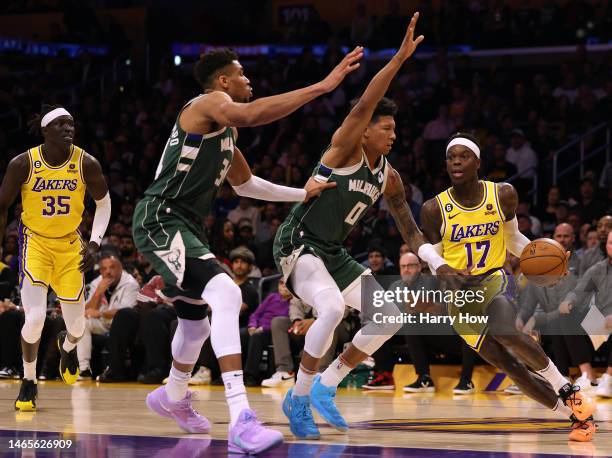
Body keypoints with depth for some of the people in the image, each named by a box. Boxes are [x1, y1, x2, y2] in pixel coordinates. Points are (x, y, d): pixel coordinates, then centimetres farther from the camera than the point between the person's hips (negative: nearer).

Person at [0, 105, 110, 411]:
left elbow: (103, 203, 4)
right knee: (35, 318, -19)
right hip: (35, 243, -2)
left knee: (77, 326, 5)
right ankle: (29, 383, 6)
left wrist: (94, 243, -5)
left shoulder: (86, 164, -13)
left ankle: (67, 346, 46)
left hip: (70, 246, 2)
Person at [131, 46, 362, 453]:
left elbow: (244, 184, 35)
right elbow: (250, 115, -33)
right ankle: (241, 422, -40)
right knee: (226, 294, -29)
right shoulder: (209, 103, -10)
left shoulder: (227, 129, 20)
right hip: (160, 221, -11)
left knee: (196, 320, 27)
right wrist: (323, 86, -35)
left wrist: (302, 194, 27)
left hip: (183, 227, 11)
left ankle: (173, 398, 56)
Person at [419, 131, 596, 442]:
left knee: (505, 330, -34)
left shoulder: (503, 195, -2)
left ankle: (566, 388, -15)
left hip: (494, 280, -1)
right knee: (511, 366, -7)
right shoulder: (434, 210, -7)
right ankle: (576, 413, 6)